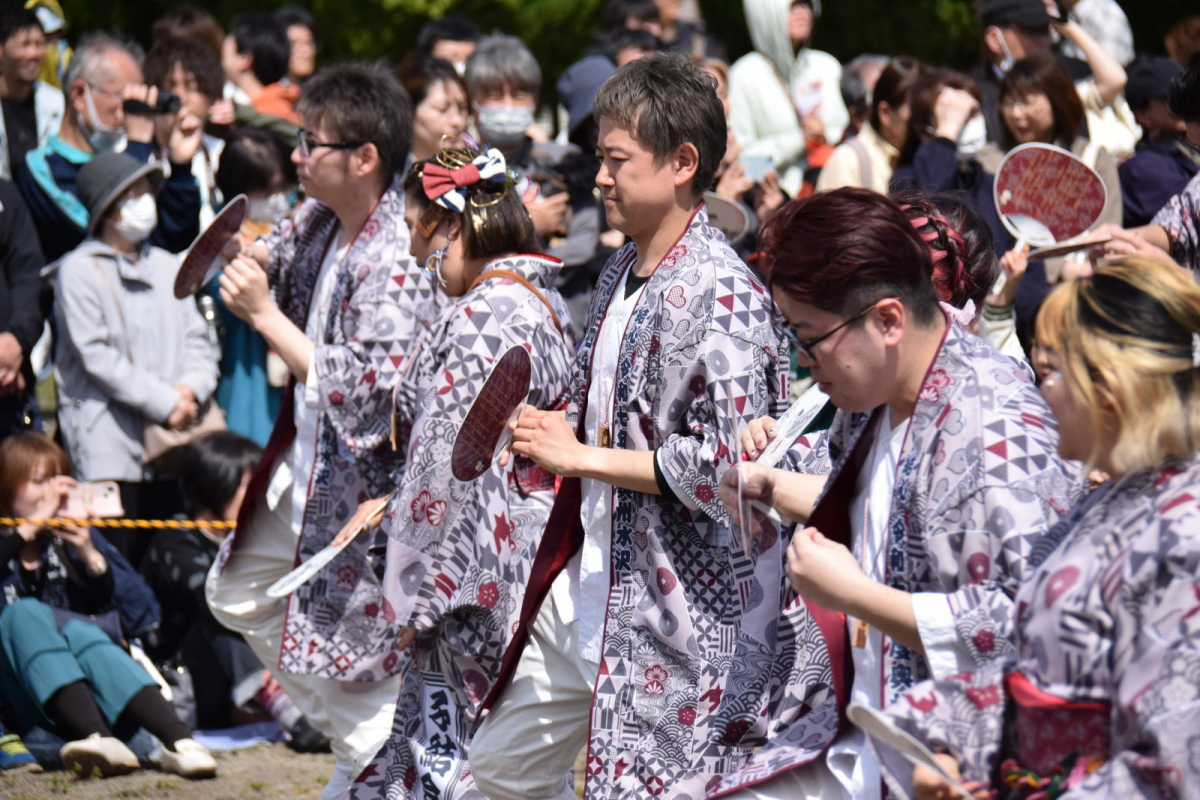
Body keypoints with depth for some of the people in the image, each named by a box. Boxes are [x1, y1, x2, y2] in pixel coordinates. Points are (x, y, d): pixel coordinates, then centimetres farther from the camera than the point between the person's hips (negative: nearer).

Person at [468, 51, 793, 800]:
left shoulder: (724, 297, -18)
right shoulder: (621, 274, 12)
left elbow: (721, 464, -25)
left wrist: (582, 457, -17)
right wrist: (550, 433, 6)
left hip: (678, 616, -10)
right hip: (584, 588, 10)